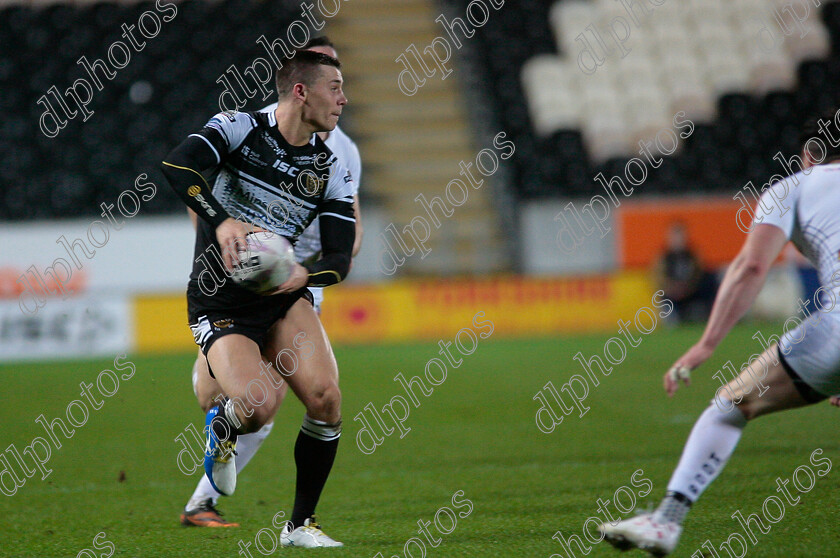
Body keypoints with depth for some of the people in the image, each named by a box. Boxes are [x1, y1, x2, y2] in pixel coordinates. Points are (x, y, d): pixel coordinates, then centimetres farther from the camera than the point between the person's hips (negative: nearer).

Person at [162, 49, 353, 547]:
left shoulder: (331, 171, 5)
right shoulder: (239, 128, -7)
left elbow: (340, 258, 1)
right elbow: (178, 166, -23)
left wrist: (305, 274, -22)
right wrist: (222, 220, -38)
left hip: (284, 299, 4)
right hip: (220, 305, -4)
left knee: (326, 398, -15)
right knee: (260, 405, -25)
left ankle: (301, 525, 3)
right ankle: (222, 428, 15)